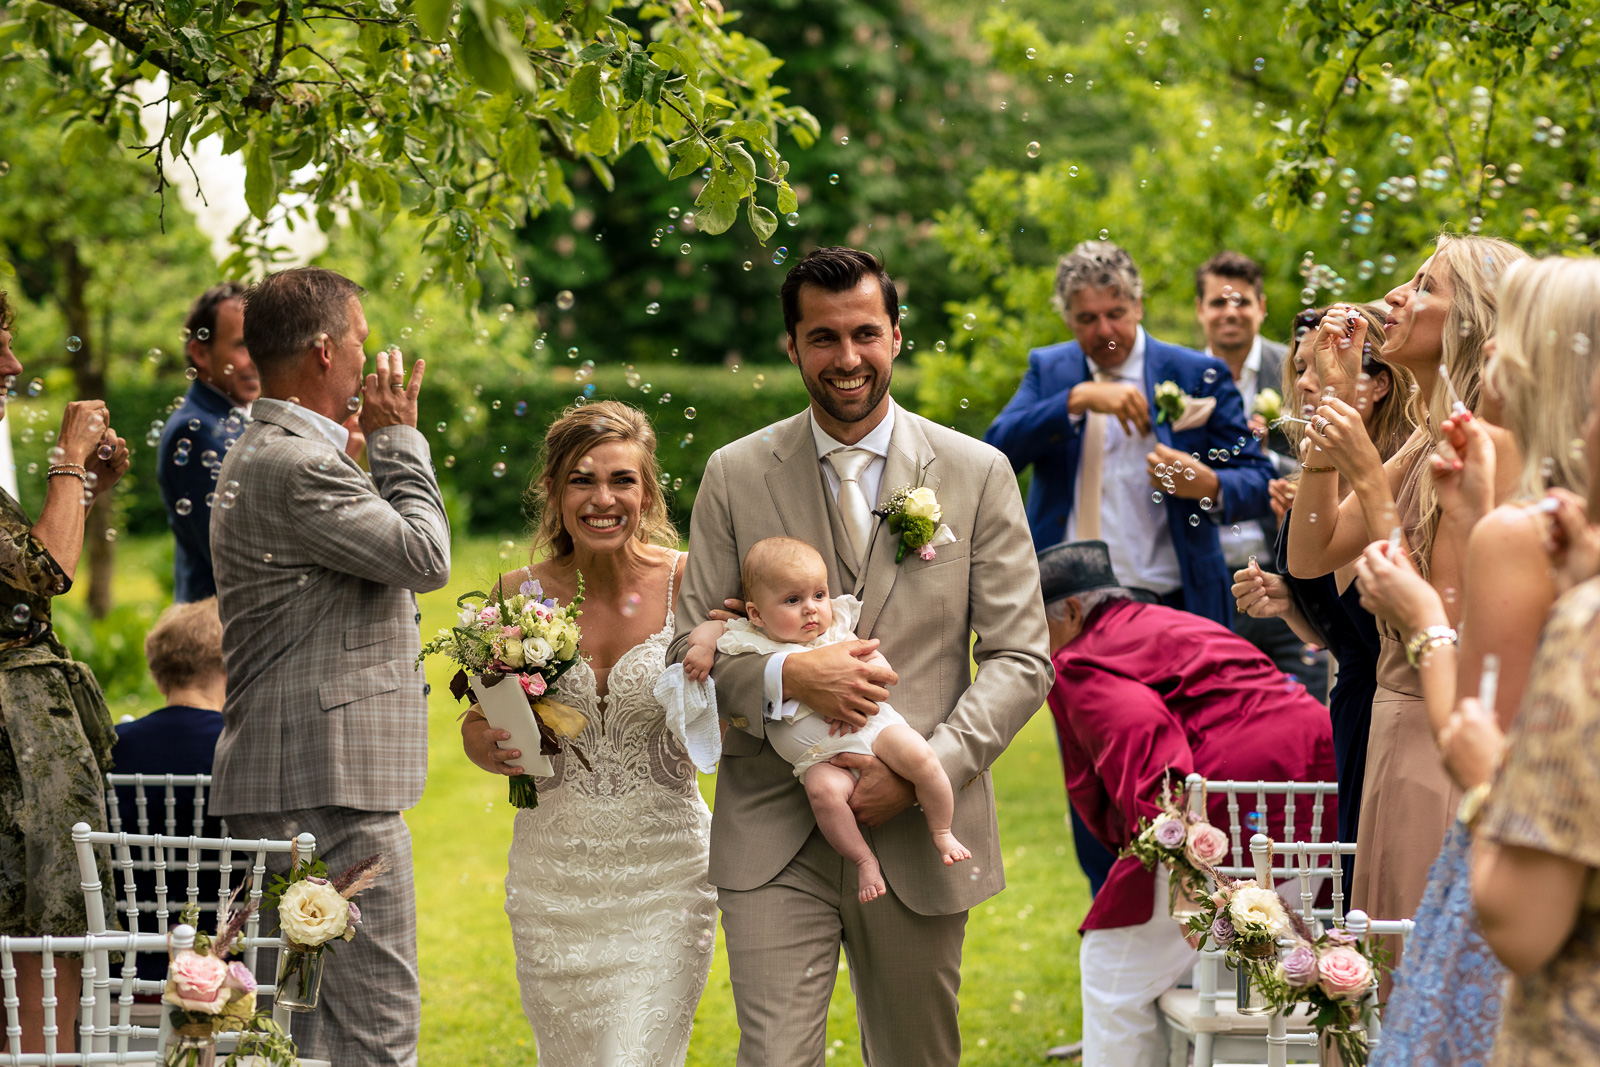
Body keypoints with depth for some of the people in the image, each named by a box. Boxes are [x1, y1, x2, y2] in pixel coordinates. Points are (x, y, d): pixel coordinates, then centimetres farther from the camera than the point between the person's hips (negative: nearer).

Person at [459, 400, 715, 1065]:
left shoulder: (689, 583, -8)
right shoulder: (519, 595, -3)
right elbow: (477, 728, 10)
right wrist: (491, 747, -13)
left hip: (666, 874, -2)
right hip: (553, 878, 2)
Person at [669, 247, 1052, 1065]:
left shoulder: (977, 474, 2)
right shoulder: (735, 476, 3)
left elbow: (1020, 659, 0)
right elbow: (691, 648, 4)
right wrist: (786, 675, -17)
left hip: (919, 835, 1)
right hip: (775, 841, -1)